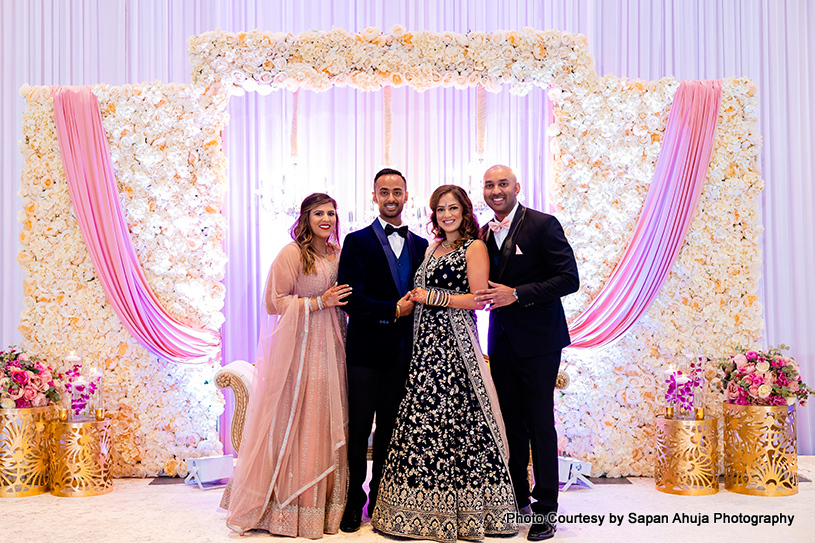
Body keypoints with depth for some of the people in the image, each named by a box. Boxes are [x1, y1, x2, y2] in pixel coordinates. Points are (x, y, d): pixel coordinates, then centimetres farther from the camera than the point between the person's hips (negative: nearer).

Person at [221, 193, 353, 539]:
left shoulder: (336, 253, 12)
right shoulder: (292, 253, -7)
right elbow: (275, 302, -10)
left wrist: (340, 302, 4)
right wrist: (318, 303, -14)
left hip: (329, 347, 6)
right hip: (298, 347, -6)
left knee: (327, 424, 9)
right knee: (294, 423, 0)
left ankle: (323, 505, 22)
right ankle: (287, 508, 14)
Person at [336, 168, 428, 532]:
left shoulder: (421, 245, 12)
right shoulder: (357, 242, -1)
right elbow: (352, 300, -11)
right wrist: (394, 310, -16)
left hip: (404, 352, 4)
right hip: (367, 351, -3)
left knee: (391, 429, 12)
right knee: (358, 430, 5)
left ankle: (381, 500, 26)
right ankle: (354, 503, 20)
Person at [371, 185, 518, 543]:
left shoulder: (474, 248, -3)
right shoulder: (433, 248, 20)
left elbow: (479, 298, -11)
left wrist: (434, 298, -11)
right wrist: (411, 300, 9)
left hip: (455, 345, -7)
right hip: (427, 343, 7)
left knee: (455, 419, -6)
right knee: (423, 418, 5)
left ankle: (462, 509, 7)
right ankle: (423, 509, 15)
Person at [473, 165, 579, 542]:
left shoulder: (543, 225, -8)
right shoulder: (484, 233, 11)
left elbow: (569, 279, -14)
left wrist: (516, 294, -19)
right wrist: (482, 295, -4)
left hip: (537, 340, -6)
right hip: (502, 340, 6)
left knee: (540, 423, 0)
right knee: (510, 422, 12)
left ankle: (545, 510, 12)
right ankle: (515, 500, 25)